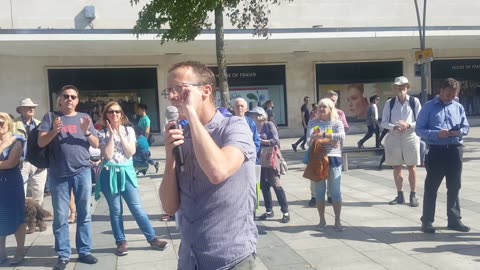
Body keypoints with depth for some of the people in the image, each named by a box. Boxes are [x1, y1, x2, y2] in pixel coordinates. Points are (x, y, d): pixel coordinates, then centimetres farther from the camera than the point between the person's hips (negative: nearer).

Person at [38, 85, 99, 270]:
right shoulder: (50, 117, 5)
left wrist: (87, 132, -12)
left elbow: (96, 145, 7)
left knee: (84, 214, 6)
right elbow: (41, 143, -2)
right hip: (58, 174, -1)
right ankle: (63, 255, 11)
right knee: (60, 217, 2)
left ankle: (84, 251, 15)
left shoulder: (84, 117, 9)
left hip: (82, 172, 2)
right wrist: (54, 131, -20)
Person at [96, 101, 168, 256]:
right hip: (110, 174, -1)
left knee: (137, 207, 0)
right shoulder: (102, 134, -1)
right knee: (115, 210, 4)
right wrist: (111, 134, -11)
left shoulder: (129, 130, 5)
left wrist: (120, 134, -9)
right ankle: (121, 242, 15)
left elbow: (131, 152, -7)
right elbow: (107, 155, -12)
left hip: (126, 172, 1)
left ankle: (152, 239, 7)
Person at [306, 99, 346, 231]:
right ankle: (322, 220, 20)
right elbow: (309, 141, -8)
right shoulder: (313, 123, 6)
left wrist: (323, 135, -20)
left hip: (333, 158, -1)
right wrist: (329, 141, -20)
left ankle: (337, 220, 14)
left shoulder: (337, 123, 2)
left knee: (335, 191, 3)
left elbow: (341, 137, -17)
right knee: (319, 191, 8)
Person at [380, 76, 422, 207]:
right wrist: (394, 127, -17)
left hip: (410, 136, -2)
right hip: (393, 137, 2)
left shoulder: (414, 101, -3)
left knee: (411, 167, 4)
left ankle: (413, 195, 15)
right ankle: (400, 195, 23)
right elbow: (384, 122, 2)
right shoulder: (389, 102, 1)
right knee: (396, 168, 10)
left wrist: (408, 125, -20)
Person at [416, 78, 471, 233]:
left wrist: (459, 132, -11)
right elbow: (419, 129, -6)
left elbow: (466, 127, 12)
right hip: (436, 150, -4)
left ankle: (454, 219, 22)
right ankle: (427, 221, 11)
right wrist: (437, 134, -21)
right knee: (431, 187, 2)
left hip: (455, 150, 4)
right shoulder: (429, 107, -2)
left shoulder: (458, 107, 9)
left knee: (454, 187, 11)